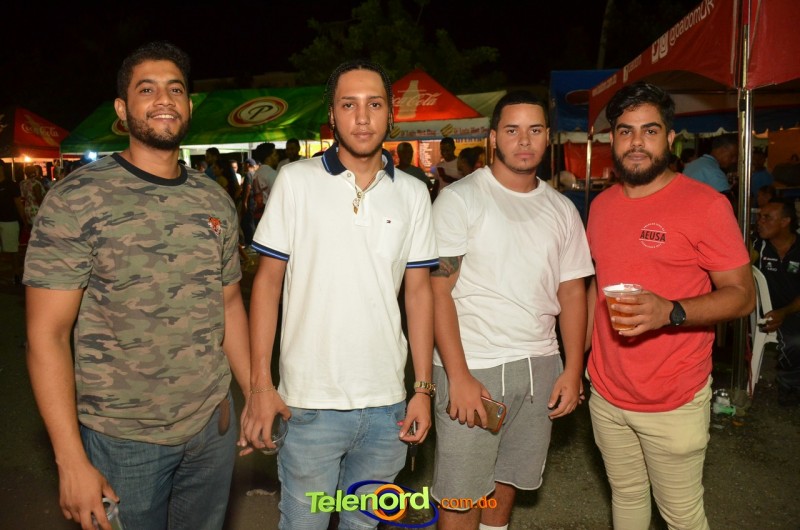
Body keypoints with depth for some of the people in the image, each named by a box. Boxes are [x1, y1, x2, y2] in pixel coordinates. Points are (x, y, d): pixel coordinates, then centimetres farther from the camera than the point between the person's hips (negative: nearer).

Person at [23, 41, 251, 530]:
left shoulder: (215, 200, 2)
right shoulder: (76, 200, -12)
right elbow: (47, 335, -12)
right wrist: (72, 463, -15)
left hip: (214, 426, 4)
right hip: (122, 438, -4)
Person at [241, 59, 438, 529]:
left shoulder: (413, 193, 3)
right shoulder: (296, 181, -5)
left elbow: (419, 291, 5)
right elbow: (268, 281, -3)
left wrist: (424, 388, 3)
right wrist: (260, 383, -7)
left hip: (387, 403, 3)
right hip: (310, 402, -2)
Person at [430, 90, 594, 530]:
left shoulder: (562, 209, 9)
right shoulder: (460, 199, -7)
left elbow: (572, 291, 11)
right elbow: (438, 291, -11)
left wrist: (573, 370, 2)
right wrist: (458, 376, -16)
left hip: (540, 367, 5)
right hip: (473, 367, -4)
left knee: (509, 478, 17)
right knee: (462, 493, 4)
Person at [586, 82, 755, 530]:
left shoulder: (706, 204, -12)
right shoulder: (601, 205, 6)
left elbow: (743, 295, -12)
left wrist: (670, 312, -28)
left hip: (673, 403, -5)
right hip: (607, 394, 5)